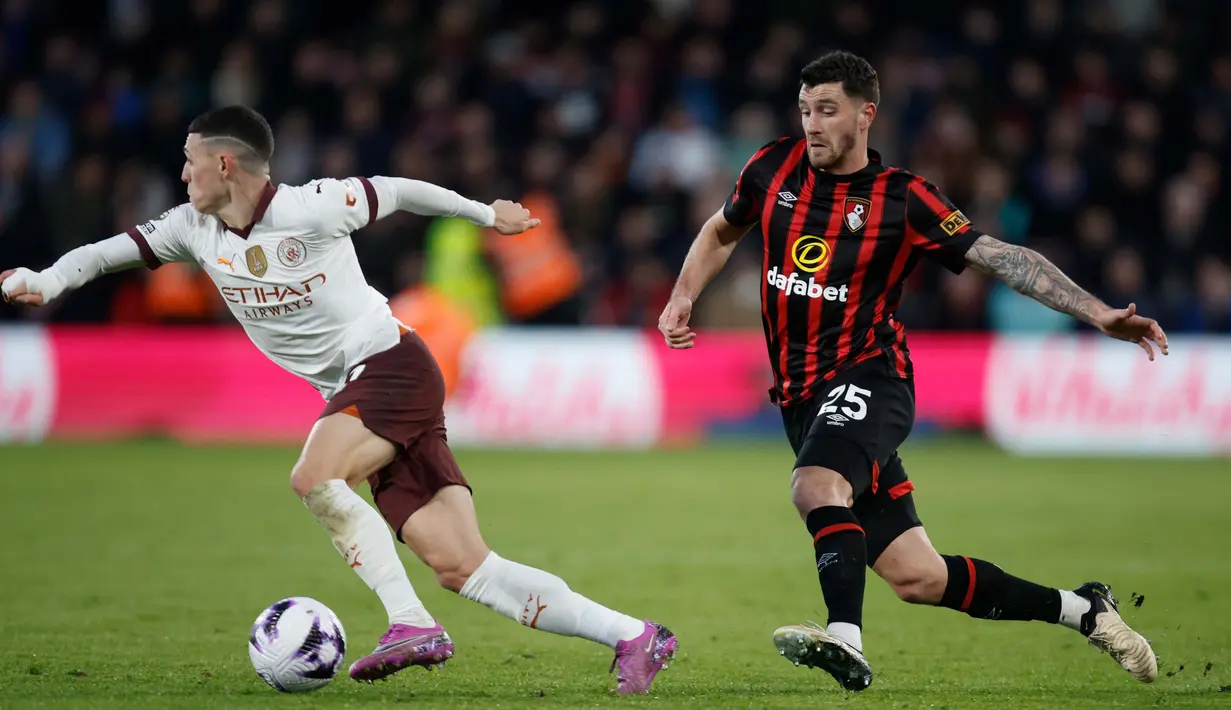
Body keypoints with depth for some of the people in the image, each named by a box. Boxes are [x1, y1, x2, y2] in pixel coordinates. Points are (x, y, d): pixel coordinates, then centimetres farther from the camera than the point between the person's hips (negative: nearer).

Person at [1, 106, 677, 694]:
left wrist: (485, 212, 12)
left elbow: (396, 191, 1)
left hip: (393, 364, -6)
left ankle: (412, 624, -23)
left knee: (314, 478, -30)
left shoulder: (311, 208, -12)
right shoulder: (195, 229, 7)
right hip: (353, 394, 6)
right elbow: (107, 252, 10)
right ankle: (632, 636, -7)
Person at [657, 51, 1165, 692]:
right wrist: (682, 299, 9)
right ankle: (1082, 610, 18)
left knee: (816, 486, -38)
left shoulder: (902, 199, -7)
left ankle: (845, 641, -47)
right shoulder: (774, 167, 6)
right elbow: (721, 233, 25)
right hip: (802, 395, 4)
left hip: (867, 380, -4)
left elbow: (1000, 257, -8)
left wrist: (1098, 313, -17)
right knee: (916, 576, 3)